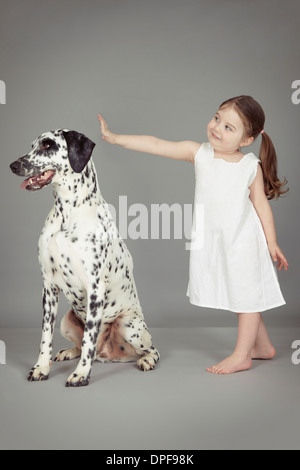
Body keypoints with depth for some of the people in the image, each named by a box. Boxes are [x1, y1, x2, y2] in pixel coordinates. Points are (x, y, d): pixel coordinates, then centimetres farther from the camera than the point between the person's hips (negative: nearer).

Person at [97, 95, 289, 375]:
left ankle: (242, 355, 19)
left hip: (244, 241, -4)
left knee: (247, 296, 4)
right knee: (235, 297, 16)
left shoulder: (251, 166, -9)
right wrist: (115, 138, -10)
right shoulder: (199, 153, -4)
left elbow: (261, 203, -1)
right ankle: (263, 346, 35)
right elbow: (156, 146, -7)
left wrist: (271, 242, 0)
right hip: (213, 242, 4)